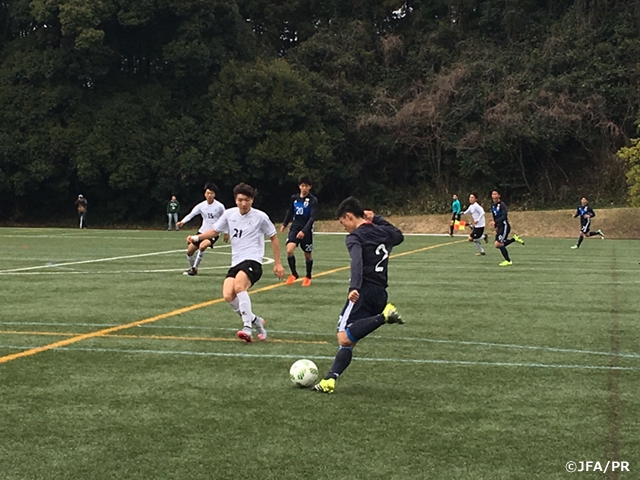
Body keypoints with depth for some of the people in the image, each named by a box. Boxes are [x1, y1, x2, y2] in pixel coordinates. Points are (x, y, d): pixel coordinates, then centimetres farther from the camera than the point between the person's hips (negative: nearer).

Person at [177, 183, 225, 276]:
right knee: (189, 251, 4)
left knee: (202, 246, -31)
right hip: (202, 231, 5)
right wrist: (182, 222, -33)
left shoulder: (220, 206, -10)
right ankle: (192, 268, 31)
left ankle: (195, 268, -16)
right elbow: (191, 214, -15)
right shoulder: (201, 205, -4)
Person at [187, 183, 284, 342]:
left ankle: (247, 328, -27)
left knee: (239, 286, -34)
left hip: (252, 262, -5)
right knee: (228, 296, -17)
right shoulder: (229, 214, 8)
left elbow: (273, 237, 8)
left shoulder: (260, 216, -2)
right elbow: (214, 231, 19)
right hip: (236, 263, 5)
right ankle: (256, 321, 6)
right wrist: (196, 237, 0)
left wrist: (277, 264, 7)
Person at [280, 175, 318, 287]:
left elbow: (312, 218, -17)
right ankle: (294, 274, 2)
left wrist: (304, 231, -27)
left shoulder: (313, 200, -10)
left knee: (308, 255, 8)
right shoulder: (294, 198, 3)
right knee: (289, 250, -18)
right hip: (295, 227, 3)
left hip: (306, 230, -3)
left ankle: (308, 277, 29)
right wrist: (284, 224, 11)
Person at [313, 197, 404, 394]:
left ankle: (384, 316, -26)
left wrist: (354, 287, -36)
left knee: (344, 338, -18)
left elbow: (357, 262, -23)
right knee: (349, 340, 7)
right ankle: (330, 380, -3)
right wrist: (377, 219, 37)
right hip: (381, 294, 8)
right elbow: (399, 236, 42)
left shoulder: (355, 237, -3)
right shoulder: (384, 232, 18)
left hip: (364, 291, -8)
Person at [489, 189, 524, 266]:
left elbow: (504, 216, -26)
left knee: (498, 244, -15)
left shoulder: (501, 204, -15)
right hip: (499, 227, 9)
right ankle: (514, 239, 23)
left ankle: (508, 261, -3)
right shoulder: (493, 206, 11)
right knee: (499, 245, 7)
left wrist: (495, 222, -36)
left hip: (504, 226, -9)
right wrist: (496, 226, 21)